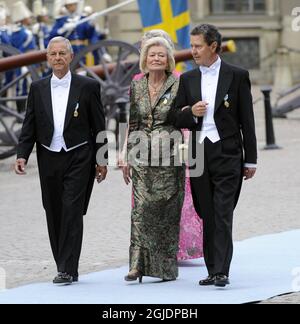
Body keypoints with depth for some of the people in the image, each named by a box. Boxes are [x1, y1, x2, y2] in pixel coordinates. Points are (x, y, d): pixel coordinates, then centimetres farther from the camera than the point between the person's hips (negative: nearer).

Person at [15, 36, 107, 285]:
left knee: (72, 211, -13)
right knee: (54, 215, 7)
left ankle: (68, 269, -13)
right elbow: (29, 126, 9)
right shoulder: (38, 89, 8)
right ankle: (66, 269, 16)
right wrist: (22, 155, -4)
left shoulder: (88, 87, 0)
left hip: (78, 159, -4)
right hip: (49, 159, 4)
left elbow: (99, 127, 2)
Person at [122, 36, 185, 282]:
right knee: (141, 209, -5)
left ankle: (166, 267, 9)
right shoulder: (136, 86, 9)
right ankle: (138, 264, -6)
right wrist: (127, 156, 12)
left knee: (167, 211, 0)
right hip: (142, 156, 3)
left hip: (168, 155, -3)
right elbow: (132, 123, 14)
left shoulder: (177, 85, -1)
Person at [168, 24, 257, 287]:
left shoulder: (237, 76, 0)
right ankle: (213, 271, 12)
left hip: (227, 154, -4)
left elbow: (246, 120, 0)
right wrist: (191, 113, -12)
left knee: (222, 215, -11)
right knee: (207, 216, 7)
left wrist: (250, 160, -1)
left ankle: (222, 272, -13)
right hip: (199, 154, 4)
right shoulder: (188, 79, 11)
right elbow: (175, 118, 11)